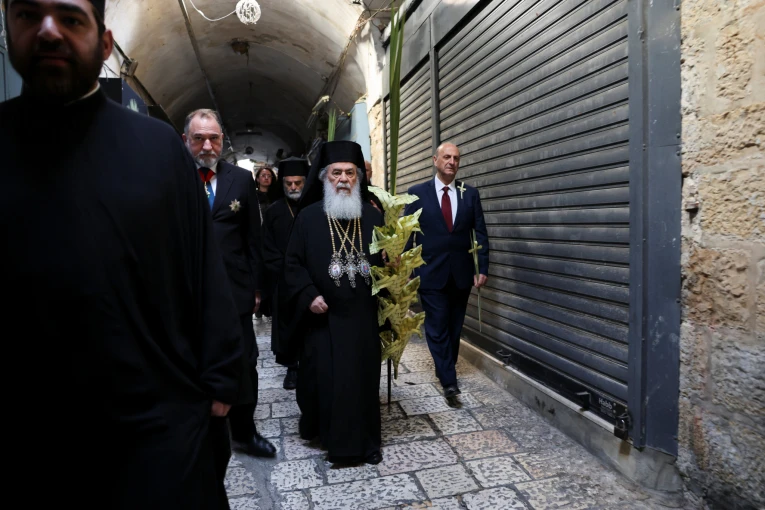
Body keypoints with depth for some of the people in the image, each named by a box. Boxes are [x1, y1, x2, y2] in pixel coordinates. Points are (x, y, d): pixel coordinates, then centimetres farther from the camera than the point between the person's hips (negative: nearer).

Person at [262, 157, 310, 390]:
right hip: (284, 281, 2)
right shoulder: (274, 211, 6)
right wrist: (284, 270, -7)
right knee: (287, 324, 7)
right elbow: (267, 248, 4)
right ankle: (292, 367, 19)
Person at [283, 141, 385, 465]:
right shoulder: (308, 217, 1)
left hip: (363, 315, 2)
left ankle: (365, 441, 25)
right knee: (324, 377, 5)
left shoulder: (373, 217, 6)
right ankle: (330, 435, 27)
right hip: (323, 315, -1)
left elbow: (385, 260, 7)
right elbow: (293, 263, 0)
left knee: (364, 377, 8)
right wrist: (308, 296, -13)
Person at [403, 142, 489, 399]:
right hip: (431, 273, -2)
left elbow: (480, 233, 5)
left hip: (462, 272, 3)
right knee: (437, 328, -2)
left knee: (454, 327, 14)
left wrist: (483, 268, -1)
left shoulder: (470, 193, 5)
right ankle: (449, 380, 7)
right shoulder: (417, 192, -1)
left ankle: (446, 370, 32)